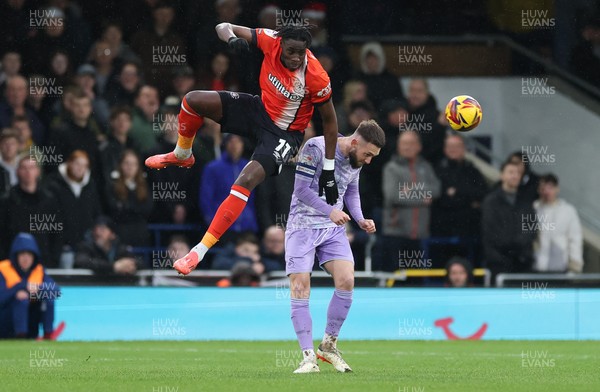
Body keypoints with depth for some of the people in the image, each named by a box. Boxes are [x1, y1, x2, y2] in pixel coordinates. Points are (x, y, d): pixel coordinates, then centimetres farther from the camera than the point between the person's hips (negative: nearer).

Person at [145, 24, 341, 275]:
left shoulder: (316, 77, -29)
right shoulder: (272, 41, -21)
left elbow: (329, 120, -15)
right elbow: (224, 27, -13)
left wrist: (329, 171, -12)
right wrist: (232, 38, -39)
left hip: (284, 133, -5)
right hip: (260, 110, 5)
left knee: (247, 180, -25)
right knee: (193, 100, -9)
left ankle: (200, 251, -20)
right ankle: (182, 156, 24)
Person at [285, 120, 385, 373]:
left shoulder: (356, 160, 3)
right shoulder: (316, 148, -18)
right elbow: (301, 189, -19)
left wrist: (360, 220, 2)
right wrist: (330, 211, -29)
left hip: (334, 228, 5)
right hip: (303, 226, -5)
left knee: (346, 281, -12)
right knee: (300, 288, -11)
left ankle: (329, 346, 4)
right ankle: (308, 357, -8)